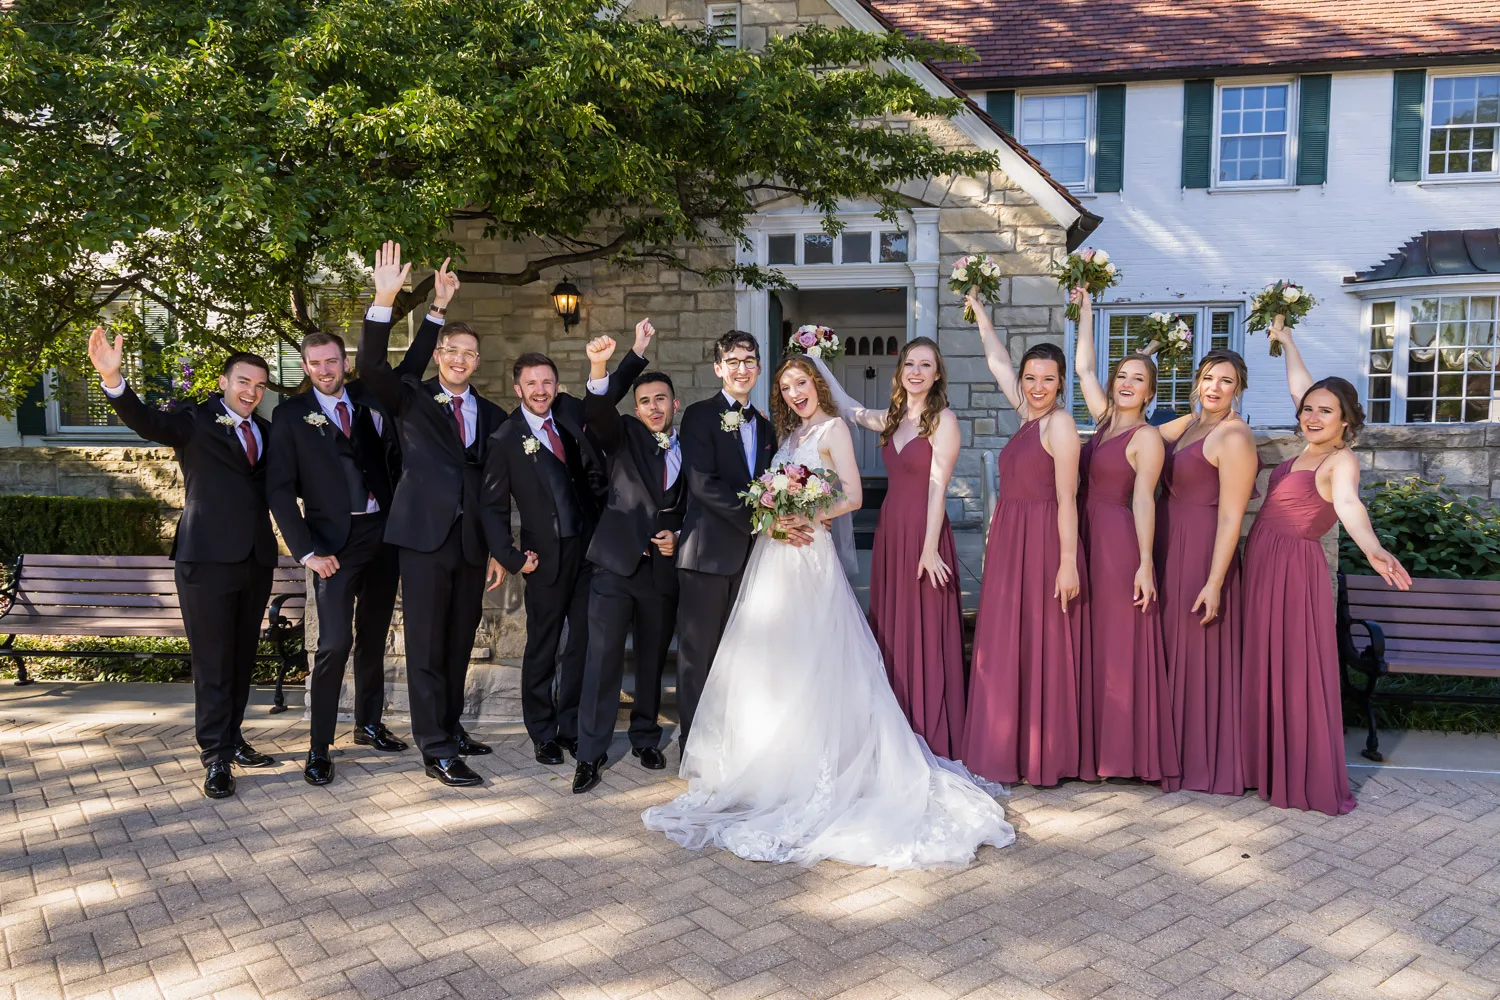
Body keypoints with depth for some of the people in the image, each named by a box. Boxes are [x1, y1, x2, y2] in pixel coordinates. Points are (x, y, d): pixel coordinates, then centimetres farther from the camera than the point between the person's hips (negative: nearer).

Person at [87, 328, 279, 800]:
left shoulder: (266, 430, 14)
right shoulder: (194, 421, -3)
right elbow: (146, 421, -21)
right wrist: (113, 379, -40)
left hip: (256, 558, 5)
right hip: (208, 558, -5)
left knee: (242, 658, 14)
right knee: (212, 663, -1)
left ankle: (232, 740, 28)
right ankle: (216, 758, 7)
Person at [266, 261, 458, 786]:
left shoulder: (369, 395, 7)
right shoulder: (291, 414, -2)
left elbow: (411, 366, 15)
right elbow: (279, 488, -4)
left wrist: (438, 308, 5)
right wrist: (306, 552, -11)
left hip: (385, 535, 4)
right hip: (336, 543, -4)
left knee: (374, 638, 14)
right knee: (335, 643, -11)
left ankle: (369, 723, 29)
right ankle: (319, 747, 0)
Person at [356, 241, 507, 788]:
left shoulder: (491, 415, 13)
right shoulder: (411, 397, 4)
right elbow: (370, 365, -15)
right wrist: (384, 301, -27)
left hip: (472, 542, 4)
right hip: (425, 535, -4)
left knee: (460, 641, 14)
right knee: (426, 644, -1)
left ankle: (450, 727, 29)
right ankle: (435, 750, 3)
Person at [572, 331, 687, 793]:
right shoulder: (626, 435, 4)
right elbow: (596, 414, -17)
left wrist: (679, 538, -2)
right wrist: (599, 368, -35)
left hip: (664, 569, 3)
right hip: (617, 564, -3)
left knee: (653, 661, 14)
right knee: (603, 659, -7)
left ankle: (645, 738, 31)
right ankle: (590, 755, -1)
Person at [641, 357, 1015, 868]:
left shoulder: (833, 428, -2)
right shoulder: (791, 434, 19)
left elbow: (853, 496, -11)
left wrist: (806, 518, -21)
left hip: (808, 555, -7)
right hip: (773, 557, 8)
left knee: (809, 662, -5)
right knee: (770, 661, 8)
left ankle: (816, 765, 3)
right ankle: (775, 759, 18)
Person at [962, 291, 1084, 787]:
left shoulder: (1059, 423, -10)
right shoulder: (1027, 416, 12)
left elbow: (1066, 499, -15)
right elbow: (997, 359, 22)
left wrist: (1068, 562, -19)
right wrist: (977, 305, 27)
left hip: (1043, 543, -8)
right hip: (1009, 541, 8)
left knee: (1039, 649, -2)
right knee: (1003, 648, 10)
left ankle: (1042, 757, 8)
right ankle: (1009, 750, 19)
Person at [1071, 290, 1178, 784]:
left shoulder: (1146, 437, -7)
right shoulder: (1104, 419, 12)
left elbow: (1143, 500, -14)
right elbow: (1084, 367, 18)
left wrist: (1145, 563, -19)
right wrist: (1085, 311, 21)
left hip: (1120, 543, -7)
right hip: (1087, 538, 7)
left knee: (1120, 646, -2)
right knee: (1088, 645, 9)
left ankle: (1129, 749, 6)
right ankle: (1093, 747, 17)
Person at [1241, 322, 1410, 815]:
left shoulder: (1341, 460, -14)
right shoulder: (1311, 449, 8)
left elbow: (1348, 503, -34)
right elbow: (1300, 389, 23)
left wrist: (1372, 548, -54)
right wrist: (1286, 341, 34)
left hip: (1294, 568, -8)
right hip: (1263, 563, 8)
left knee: (1297, 672, -5)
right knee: (1265, 667, 13)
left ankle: (1315, 784, 4)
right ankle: (1271, 768, 24)